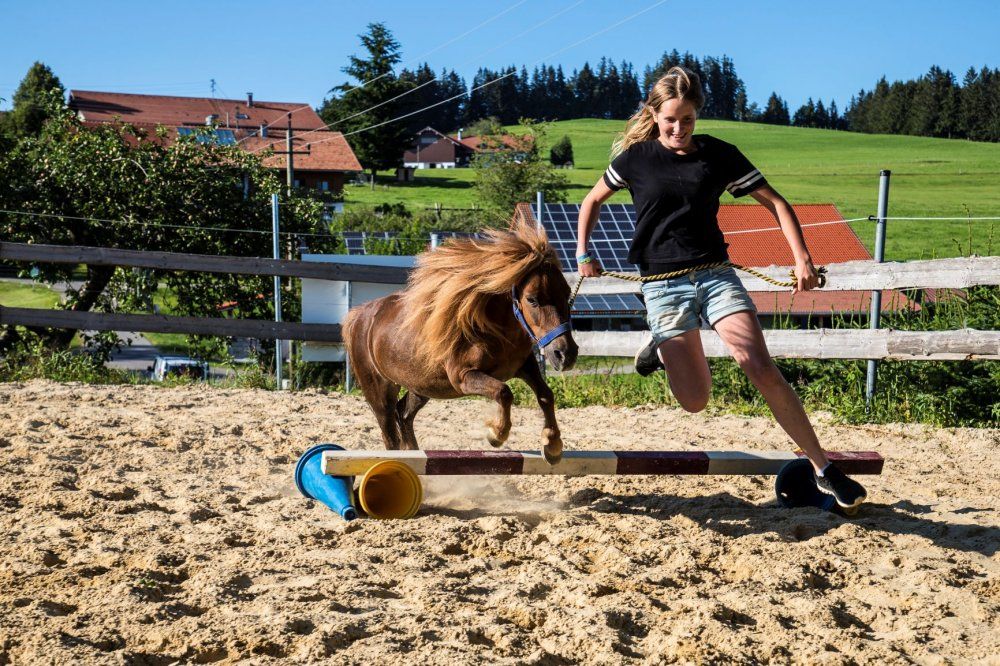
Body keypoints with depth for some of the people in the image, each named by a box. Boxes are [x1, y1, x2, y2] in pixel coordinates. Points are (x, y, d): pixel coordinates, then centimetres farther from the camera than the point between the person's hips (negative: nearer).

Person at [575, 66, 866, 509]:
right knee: (695, 399, -7)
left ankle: (823, 469, -6)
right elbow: (593, 201, 15)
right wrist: (583, 253, 2)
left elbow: (774, 202, 4)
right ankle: (666, 352, 28)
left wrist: (802, 259, -7)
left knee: (762, 369, -15)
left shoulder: (719, 154, 1)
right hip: (663, 286, 0)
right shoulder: (636, 157, 1)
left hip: (715, 274, 1)